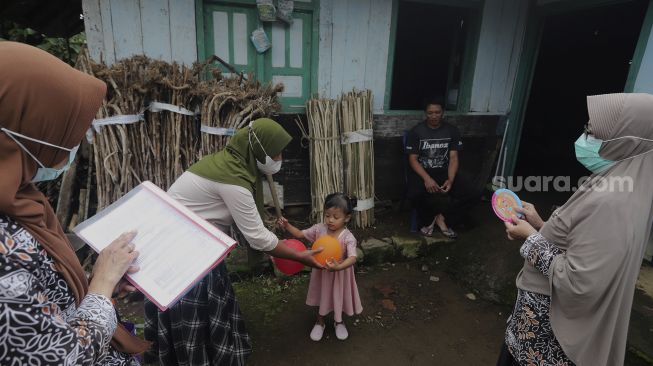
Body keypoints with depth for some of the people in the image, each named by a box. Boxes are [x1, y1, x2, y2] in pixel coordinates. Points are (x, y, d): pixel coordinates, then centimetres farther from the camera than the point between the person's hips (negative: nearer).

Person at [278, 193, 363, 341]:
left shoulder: (348, 237, -26)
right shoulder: (319, 229, -15)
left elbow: (352, 258, -36)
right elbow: (300, 234, -6)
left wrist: (338, 267, -53)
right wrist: (287, 226, -23)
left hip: (339, 273, -2)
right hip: (321, 271, 3)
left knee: (338, 297, 20)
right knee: (322, 296, 22)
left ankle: (339, 322, 49)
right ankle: (320, 322, 47)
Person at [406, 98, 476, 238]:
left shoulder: (452, 130, 2)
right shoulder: (416, 131, -6)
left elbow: (453, 158, -2)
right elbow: (413, 159, -9)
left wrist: (450, 180, -20)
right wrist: (427, 178, -25)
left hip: (444, 171, 3)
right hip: (421, 172, -3)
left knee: (468, 194, -20)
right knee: (415, 194, -34)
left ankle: (441, 218, 2)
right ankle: (429, 218, -2)